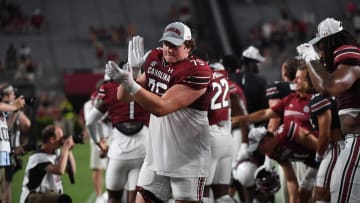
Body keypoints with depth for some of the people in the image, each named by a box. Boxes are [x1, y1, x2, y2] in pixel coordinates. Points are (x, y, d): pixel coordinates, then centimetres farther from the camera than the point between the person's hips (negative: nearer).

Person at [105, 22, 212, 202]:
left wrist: (128, 82, -30)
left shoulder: (196, 71, -19)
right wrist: (131, 68, -10)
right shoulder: (155, 59, 4)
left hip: (188, 158, -7)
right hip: (158, 154, 7)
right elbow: (123, 96, 7)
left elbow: (162, 107, -25)